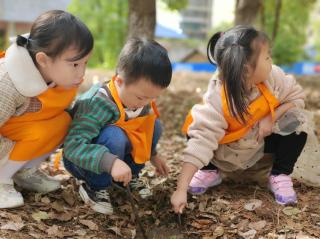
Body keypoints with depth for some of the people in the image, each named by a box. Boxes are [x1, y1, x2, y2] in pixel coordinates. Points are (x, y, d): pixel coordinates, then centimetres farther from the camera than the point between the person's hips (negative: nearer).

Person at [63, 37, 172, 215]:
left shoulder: (138, 98, -10)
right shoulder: (98, 104, -35)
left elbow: (143, 129, 12)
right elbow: (73, 146, -41)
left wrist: (152, 155, 19)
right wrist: (111, 162, -51)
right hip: (81, 160, -7)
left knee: (154, 125, -9)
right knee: (114, 136, -37)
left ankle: (125, 179, 5)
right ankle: (95, 187, -13)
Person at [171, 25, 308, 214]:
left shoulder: (273, 77, -26)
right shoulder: (217, 101, -36)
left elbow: (297, 96, -9)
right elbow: (201, 141, -41)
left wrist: (272, 117, -28)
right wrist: (181, 189, -47)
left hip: (262, 141, 2)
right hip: (228, 149, -2)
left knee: (296, 124, -22)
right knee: (196, 128, -27)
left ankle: (280, 176, -3)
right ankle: (210, 171, 1)